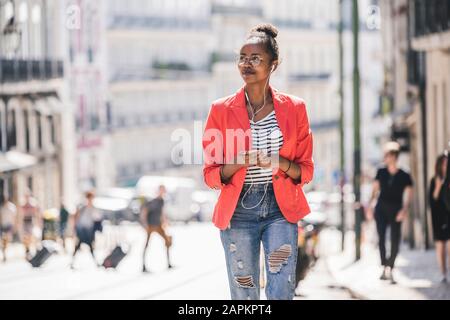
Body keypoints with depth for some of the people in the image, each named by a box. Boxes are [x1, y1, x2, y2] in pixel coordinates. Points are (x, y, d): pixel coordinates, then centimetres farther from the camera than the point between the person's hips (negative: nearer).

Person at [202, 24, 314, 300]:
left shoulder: (293, 108, 5)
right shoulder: (222, 110, 3)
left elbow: (306, 170, 8)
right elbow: (211, 175, 5)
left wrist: (281, 163, -13)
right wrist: (237, 163, -16)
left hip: (280, 209, 0)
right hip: (238, 211, 0)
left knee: (281, 293, -12)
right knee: (244, 296, 2)